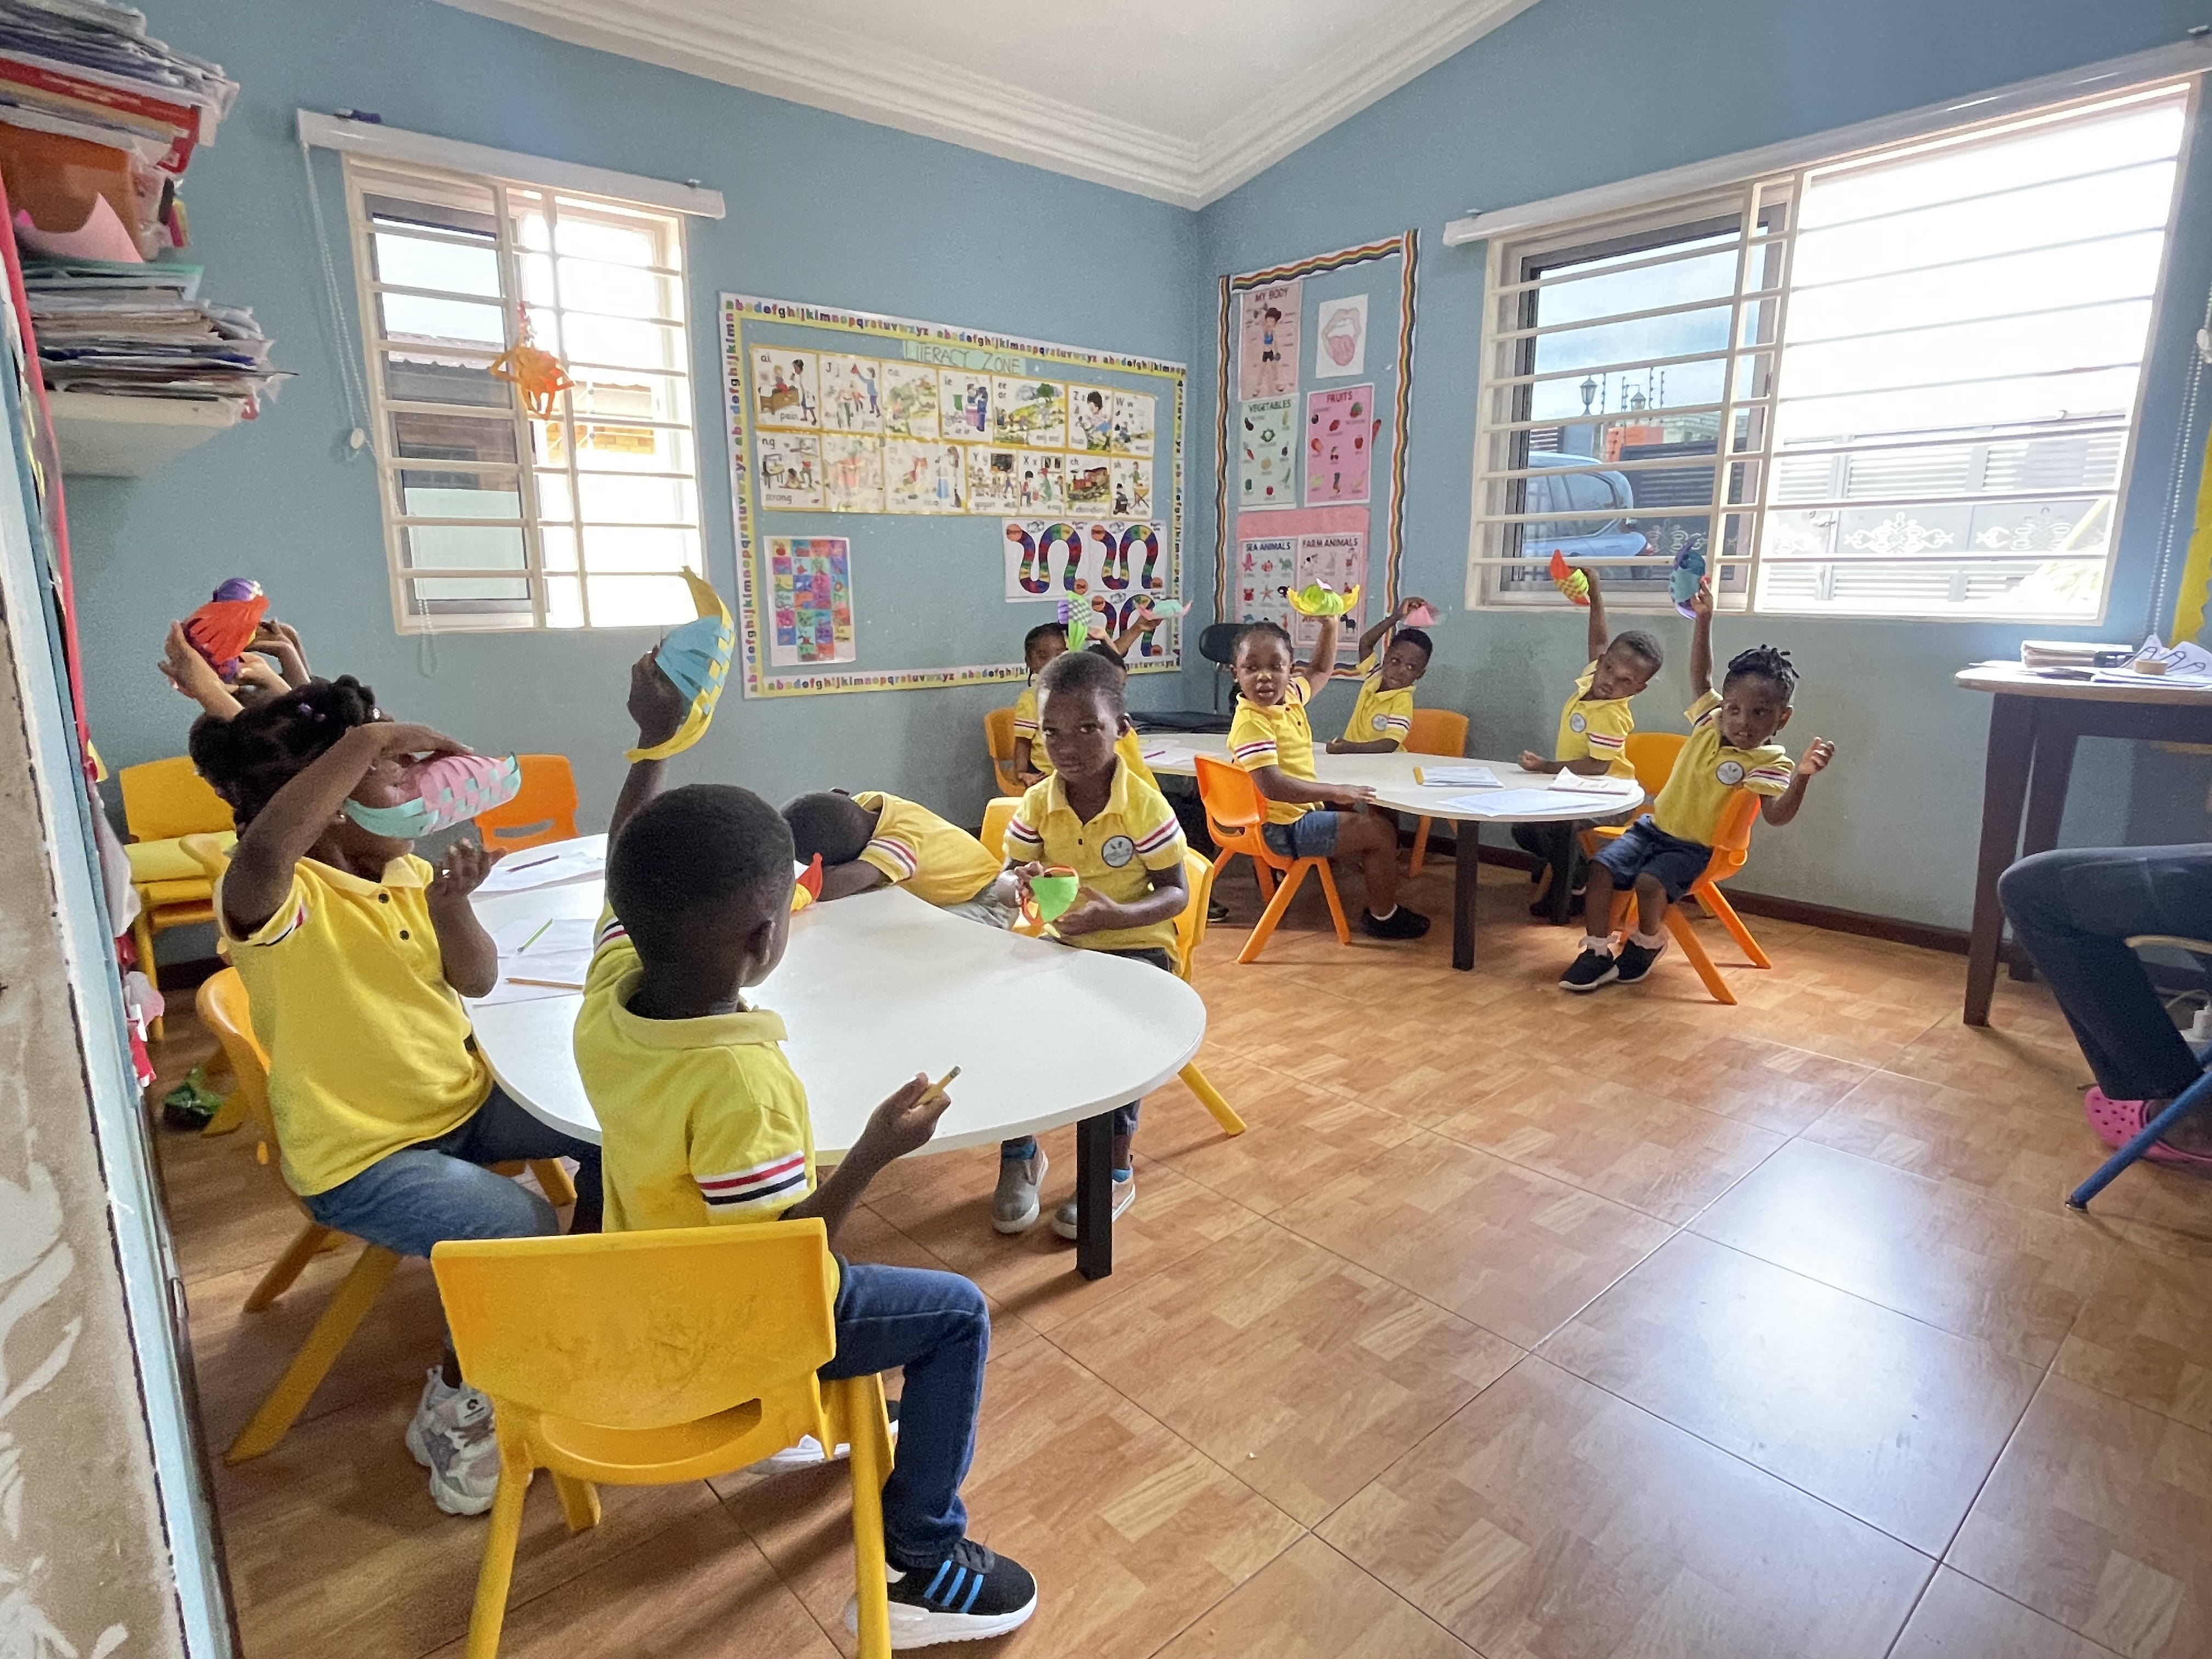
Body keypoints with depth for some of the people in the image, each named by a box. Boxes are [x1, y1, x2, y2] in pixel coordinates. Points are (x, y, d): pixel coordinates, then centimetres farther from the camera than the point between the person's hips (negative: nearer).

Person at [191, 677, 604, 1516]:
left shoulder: (407, 873, 0)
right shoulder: (277, 897, -22)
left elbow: (476, 981, -6)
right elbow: (263, 849, -47)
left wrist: (450, 906, -25)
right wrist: (368, 737, -43)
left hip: (465, 1101, 7)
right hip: (360, 1158, -7)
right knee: (522, 1234, -25)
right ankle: (452, 1402, 5)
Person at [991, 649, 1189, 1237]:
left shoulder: (1144, 804, -15)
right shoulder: (1037, 803, -3)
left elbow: (1176, 892, -9)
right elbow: (1005, 879, 3)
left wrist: (1115, 914, -28)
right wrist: (1019, 883, -24)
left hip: (1132, 945, -4)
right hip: (1056, 944, 4)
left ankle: (1116, 1170, 0)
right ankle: (1018, 1151, 10)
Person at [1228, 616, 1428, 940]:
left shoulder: (1290, 696, 2)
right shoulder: (1251, 723, -25)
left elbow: (1320, 670, 23)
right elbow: (1272, 786, -35)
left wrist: (1330, 625, 10)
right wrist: (1335, 792, -30)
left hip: (1300, 811, 10)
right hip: (1282, 829, -10)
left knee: (1366, 816, 27)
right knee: (1380, 830, -4)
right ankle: (1383, 915, 14)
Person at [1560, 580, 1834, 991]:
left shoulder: (1769, 763, -16)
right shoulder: (1710, 720, -1)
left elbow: (1776, 815, -30)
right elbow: (1700, 676, 9)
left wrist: (1802, 777, -49)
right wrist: (1704, 620, 0)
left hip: (1694, 848, -5)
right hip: (1654, 827, 5)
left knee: (1650, 882, -30)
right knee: (1602, 866, -15)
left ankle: (1647, 942, 1)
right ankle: (1598, 952, -5)